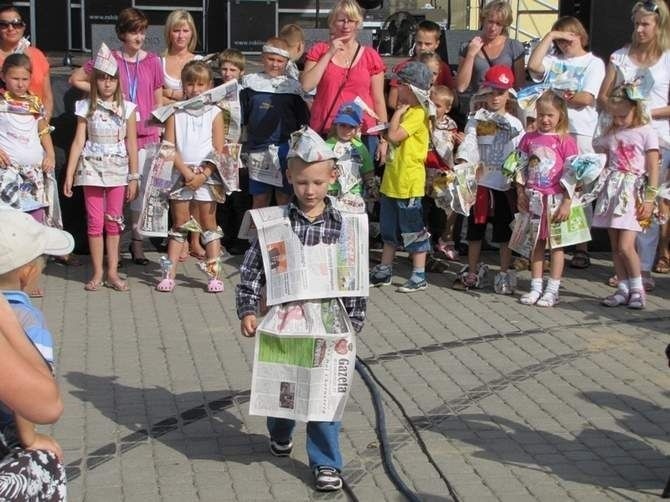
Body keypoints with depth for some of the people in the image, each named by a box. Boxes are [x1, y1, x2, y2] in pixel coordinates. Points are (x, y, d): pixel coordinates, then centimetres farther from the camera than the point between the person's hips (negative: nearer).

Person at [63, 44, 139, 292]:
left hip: (118, 170, 0)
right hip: (92, 169, 0)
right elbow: (78, 142, -1)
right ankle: (97, 273, 8)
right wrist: (69, 175, -5)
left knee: (114, 221, 5)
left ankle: (112, 272, 11)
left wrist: (134, 177, -1)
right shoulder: (86, 108, 0)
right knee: (95, 221, 1)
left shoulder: (127, 108, 0)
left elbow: (131, 144, 1)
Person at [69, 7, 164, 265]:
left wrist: (156, 128, 4)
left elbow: (158, 101, 10)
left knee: (140, 188, 5)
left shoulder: (152, 62, 5)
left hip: (145, 135, 1)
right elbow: (75, 79, 8)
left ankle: (137, 242, 15)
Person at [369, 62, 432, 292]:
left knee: (413, 230, -1)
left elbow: (394, 135, -24)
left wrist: (398, 111, -12)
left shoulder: (417, 113, -16)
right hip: (392, 181, 10)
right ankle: (384, 271, 26)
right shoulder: (405, 111, 15)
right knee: (389, 228, 16)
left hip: (409, 183, -10)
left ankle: (419, 276, 7)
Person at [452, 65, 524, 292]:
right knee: (475, 229, 10)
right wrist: (462, 162, -26)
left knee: (505, 231, 4)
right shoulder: (476, 120, 5)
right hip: (480, 181, 1)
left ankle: (505, 274, 14)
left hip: (504, 183, 0)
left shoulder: (514, 124, 5)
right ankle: (473, 272, 21)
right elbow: (468, 144, -7)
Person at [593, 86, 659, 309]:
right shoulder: (611, 134, 12)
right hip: (612, 191, 6)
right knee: (615, 246, 6)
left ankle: (637, 288, 4)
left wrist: (649, 199, -10)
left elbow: (654, 169, -6)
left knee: (625, 246, -12)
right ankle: (623, 289, 15)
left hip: (633, 193, -5)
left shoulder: (646, 132, -3)